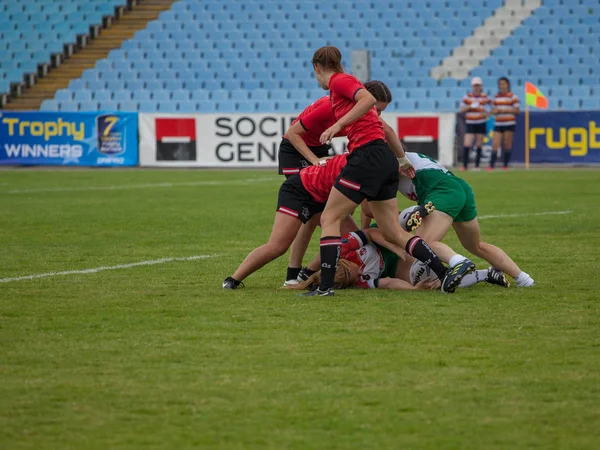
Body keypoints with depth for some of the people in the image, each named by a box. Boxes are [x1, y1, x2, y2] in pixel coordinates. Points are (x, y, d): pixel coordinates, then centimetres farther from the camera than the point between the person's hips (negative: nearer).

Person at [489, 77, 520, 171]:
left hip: (509, 124, -4)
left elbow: (517, 110, -5)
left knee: (507, 145, 1)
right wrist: (495, 111, -4)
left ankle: (505, 165, 10)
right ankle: (491, 165, -10)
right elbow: (493, 110, 20)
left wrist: (505, 110, -14)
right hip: (498, 124, 4)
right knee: (495, 144, -6)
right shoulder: (496, 97, 14)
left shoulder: (512, 97, -1)